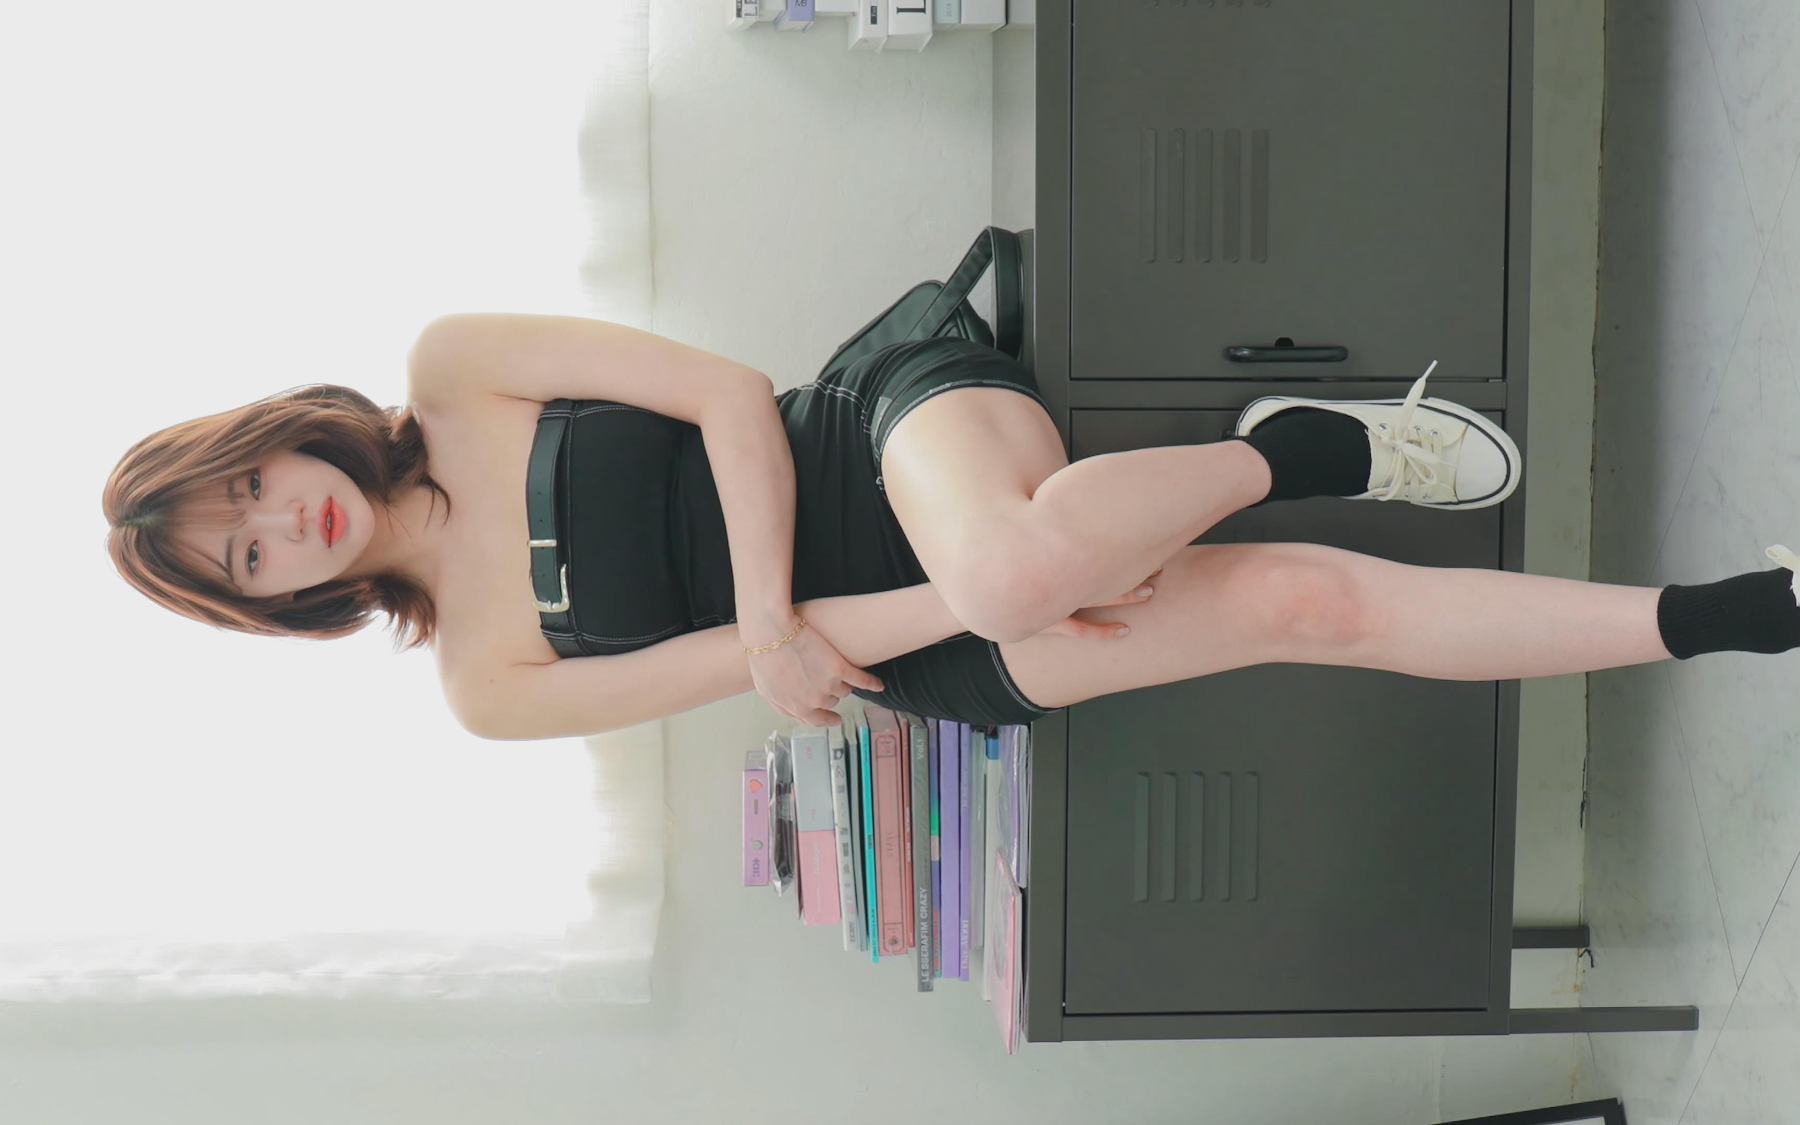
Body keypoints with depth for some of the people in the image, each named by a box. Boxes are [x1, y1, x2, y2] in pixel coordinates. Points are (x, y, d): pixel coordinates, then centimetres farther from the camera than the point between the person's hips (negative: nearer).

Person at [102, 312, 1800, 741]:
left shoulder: (448, 369, 2)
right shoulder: (482, 687, 6)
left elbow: (729, 391, -5)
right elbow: (786, 661, -2)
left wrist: (890, 594, -17)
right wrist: (953, 613, -13)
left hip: (902, 421, -1)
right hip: (949, 661, 1)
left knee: (1010, 561, -40)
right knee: (1326, 604, -15)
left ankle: (1303, 439, -14)